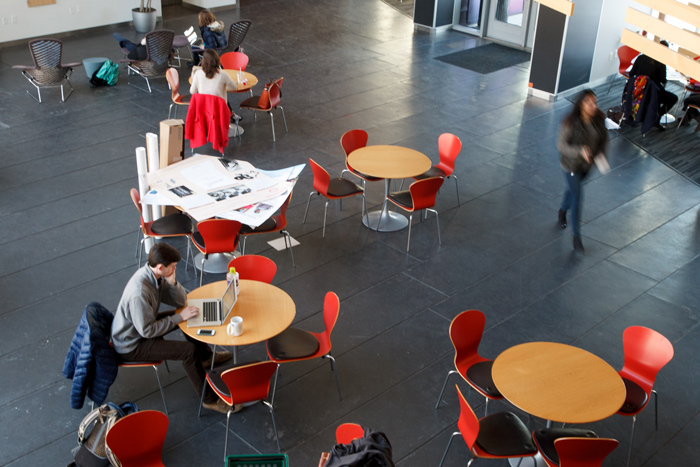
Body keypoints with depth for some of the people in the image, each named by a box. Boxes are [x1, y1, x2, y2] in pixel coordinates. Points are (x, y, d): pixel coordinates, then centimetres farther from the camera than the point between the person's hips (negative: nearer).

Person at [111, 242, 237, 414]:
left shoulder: (154, 275, -9)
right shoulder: (139, 293, -36)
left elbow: (181, 301, 0)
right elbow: (147, 330, -28)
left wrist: (172, 282, -20)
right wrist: (179, 317, -22)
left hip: (143, 324, 9)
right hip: (132, 346, -9)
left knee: (191, 316, 16)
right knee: (189, 351, -20)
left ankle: (206, 356, 40)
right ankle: (209, 399, -5)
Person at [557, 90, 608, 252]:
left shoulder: (599, 120, -12)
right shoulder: (571, 123, -28)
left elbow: (604, 138, 5)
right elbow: (561, 145, -22)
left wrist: (601, 152, -13)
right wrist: (580, 151, -36)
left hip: (588, 164, 6)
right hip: (572, 164, -6)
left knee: (573, 189, 28)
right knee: (577, 196, -4)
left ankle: (563, 211, 60)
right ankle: (576, 236, 8)